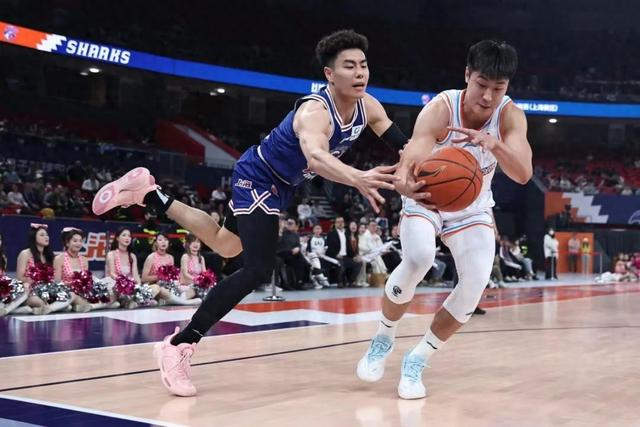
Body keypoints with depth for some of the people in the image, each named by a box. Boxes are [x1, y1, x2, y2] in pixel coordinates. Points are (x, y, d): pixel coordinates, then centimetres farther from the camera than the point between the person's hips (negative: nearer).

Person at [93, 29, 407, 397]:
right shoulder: (315, 110, -34)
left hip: (281, 184, 9)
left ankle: (149, 193, 32)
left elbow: (402, 146, -3)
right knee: (258, 271, -21)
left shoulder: (367, 106, -10)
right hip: (258, 177, -9)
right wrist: (358, 179, -73)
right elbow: (315, 157, -56)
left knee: (225, 245, 23)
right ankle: (179, 347, -14)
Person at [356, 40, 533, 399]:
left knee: (476, 282, -17)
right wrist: (405, 183, -66)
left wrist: (495, 144, -55)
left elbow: (523, 174, -34)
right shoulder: (440, 109, -29)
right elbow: (410, 161, -41)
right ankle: (384, 339, -3)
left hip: (472, 207, 3)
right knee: (419, 257, -31)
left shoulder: (511, 116, -21)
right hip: (425, 199, -3)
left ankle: (417, 361, 1)